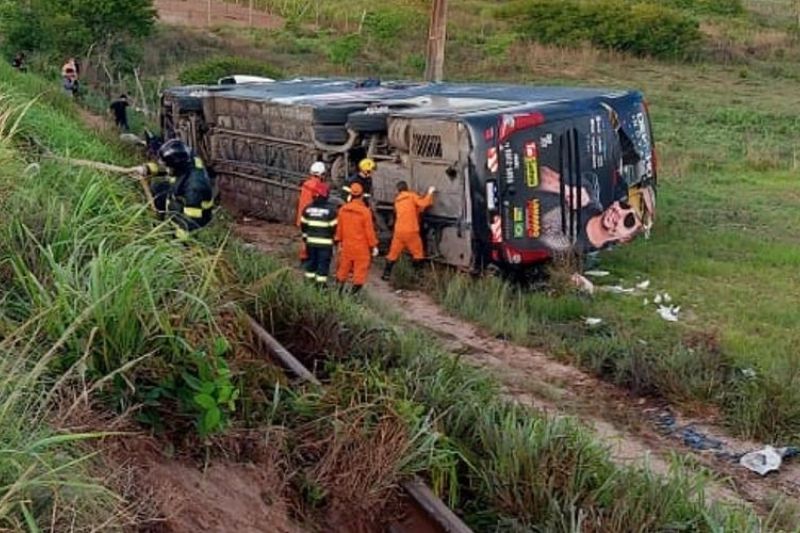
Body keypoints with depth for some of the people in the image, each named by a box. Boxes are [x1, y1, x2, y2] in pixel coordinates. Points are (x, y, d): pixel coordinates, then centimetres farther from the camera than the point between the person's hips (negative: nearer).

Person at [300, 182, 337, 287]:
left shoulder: (308, 208, 1)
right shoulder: (330, 209, -12)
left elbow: (303, 224, 8)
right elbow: (333, 226, -9)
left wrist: (305, 235, 21)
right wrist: (334, 238, 6)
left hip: (311, 241, 4)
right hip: (325, 242, -4)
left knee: (311, 260, 16)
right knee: (323, 262, 1)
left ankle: (309, 279, 23)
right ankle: (321, 282, 0)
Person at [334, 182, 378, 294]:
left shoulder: (343, 209, -3)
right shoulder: (365, 211, -17)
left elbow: (339, 228, 6)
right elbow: (369, 231, -12)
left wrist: (338, 241, 19)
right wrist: (373, 246, -1)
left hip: (346, 247, 5)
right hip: (361, 248, -5)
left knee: (343, 271, 17)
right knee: (359, 272, 4)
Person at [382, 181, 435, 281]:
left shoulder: (397, 201, 18)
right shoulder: (412, 196, 0)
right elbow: (424, 203, -11)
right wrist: (430, 193, 0)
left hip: (399, 231, 5)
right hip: (411, 231, -5)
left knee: (393, 253, 10)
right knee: (418, 253, 7)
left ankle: (386, 274, 9)